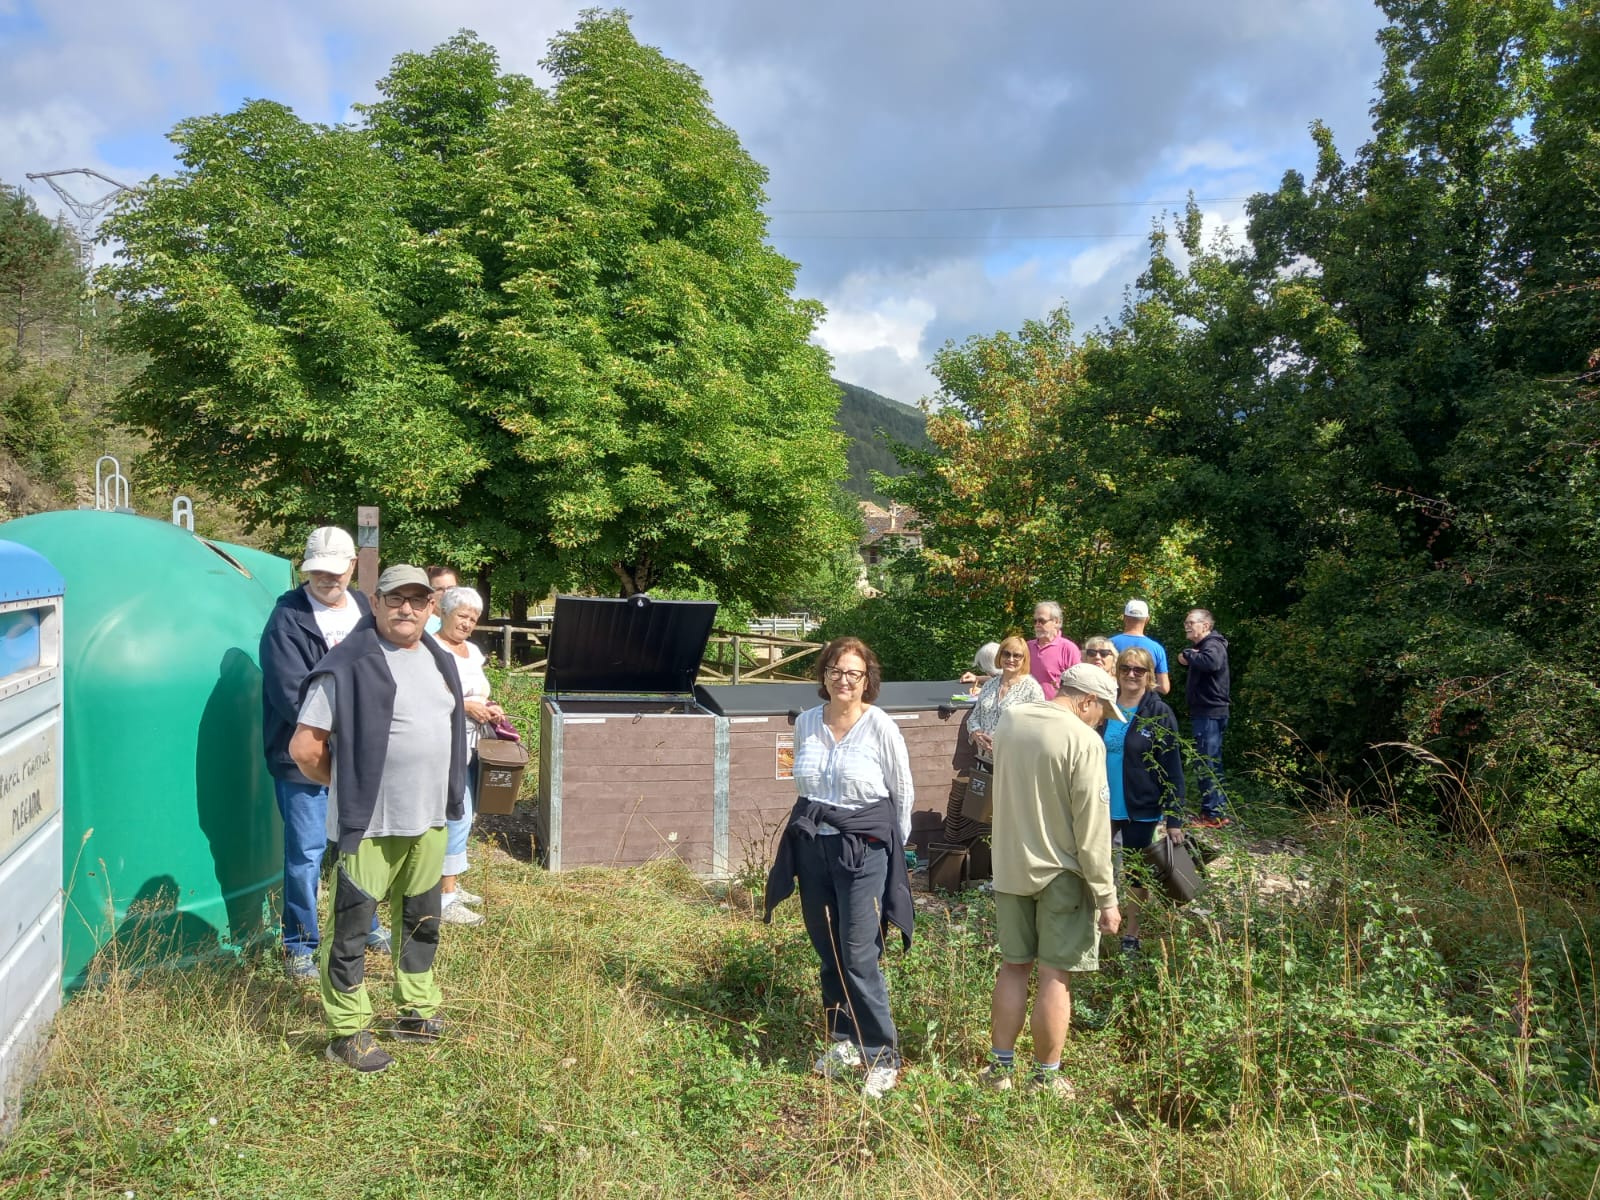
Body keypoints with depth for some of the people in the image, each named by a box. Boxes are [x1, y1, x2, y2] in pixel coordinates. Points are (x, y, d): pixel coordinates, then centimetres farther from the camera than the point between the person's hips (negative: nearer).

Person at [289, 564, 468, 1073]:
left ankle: (416, 1012, 35)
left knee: (421, 921, 19)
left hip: (429, 821, 7)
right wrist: (347, 785, -1)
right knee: (351, 929, 5)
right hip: (367, 825, -7)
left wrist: (445, 797, 14)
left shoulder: (439, 661, 9)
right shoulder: (348, 665, -14)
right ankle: (347, 1032, 19)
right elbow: (304, 747, -14)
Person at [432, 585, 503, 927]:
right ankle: (444, 900, 0)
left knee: (460, 817, 15)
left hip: (469, 746, 9)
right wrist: (466, 707, -20)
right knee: (457, 818, -8)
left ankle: (449, 885, 27)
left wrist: (488, 707, 6)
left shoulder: (473, 651, 15)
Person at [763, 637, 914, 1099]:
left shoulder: (881, 726, -10)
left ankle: (883, 1056, 7)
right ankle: (844, 1042, 29)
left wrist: (892, 846, 6)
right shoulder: (805, 723, 3)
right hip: (812, 847, 5)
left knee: (859, 957, -7)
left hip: (863, 850, -5)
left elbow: (903, 793, 0)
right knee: (828, 954, 13)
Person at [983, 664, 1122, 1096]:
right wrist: (1107, 898, -11)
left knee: (1013, 967, 16)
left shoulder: (1009, 721, 2)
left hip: (1010, 867, 6)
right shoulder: (1085, 741, -18)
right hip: (1062, 875, -6)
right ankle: (1046, 1077, 16)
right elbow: (1092, 830, -17)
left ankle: (1000, 1066, 24)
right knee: (1055, 976, 6)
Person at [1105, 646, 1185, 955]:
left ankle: (1131, 936, 24)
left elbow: (1172, 769, -9)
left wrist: (1174, 818, -13)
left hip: (1140, 810, -3)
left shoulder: (1159, 714, -9)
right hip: (1102, 806, 3)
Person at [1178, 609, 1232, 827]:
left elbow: (1211, 662, -35)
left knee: (1207, 764, -7)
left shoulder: (1213, 645, -15)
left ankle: (1213, 814, -2)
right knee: (1211, 764, 16)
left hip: (1210, 714, -11)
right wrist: (1188, 656, -8)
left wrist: (1188, 654, -21)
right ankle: (1220, 810, 24)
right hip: (1205, 713, 11)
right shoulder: (1202, 646, 20)